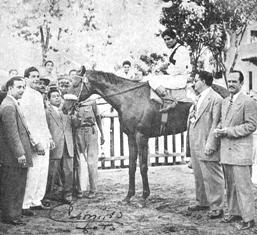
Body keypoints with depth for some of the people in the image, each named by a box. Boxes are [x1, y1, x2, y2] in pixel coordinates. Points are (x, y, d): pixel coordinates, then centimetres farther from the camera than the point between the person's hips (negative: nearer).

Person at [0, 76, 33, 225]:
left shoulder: (14, 105, 17)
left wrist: (30, 141, 16)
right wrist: (20, 154, -22)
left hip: (20, 155, 10)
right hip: (13, 157, -10)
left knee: (19, 186, 17)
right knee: (12, 188, 0)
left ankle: (16, 212, 27)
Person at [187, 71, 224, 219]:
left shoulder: (216, 99, -12)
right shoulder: (199, 99, 17)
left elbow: (216, 123, -18)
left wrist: (210, 144, -22)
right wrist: (192, 116, 6)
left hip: (206, 146, -9)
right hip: (195, 145, 9)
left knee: (211, 176, -3)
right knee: (199, 176, 18)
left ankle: (216, 207, 6)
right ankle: (203, 202, 30)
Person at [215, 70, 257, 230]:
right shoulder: (225, 101, 15)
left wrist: (229, 131, -17)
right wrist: (219, 129, 2)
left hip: (240, 151, -8)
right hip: (226, 150, 8)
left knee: (243, 185, -6)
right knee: (230, 185, 14)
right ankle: (234, 213, 26)